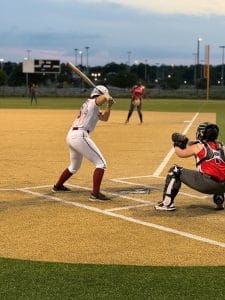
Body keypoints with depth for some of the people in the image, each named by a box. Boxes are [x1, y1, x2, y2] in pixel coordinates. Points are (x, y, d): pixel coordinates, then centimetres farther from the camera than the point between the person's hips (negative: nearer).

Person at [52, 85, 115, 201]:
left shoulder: (88, 104, 25)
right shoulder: (93, 102, -1)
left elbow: (104, 118, 29)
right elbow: (105, 97, -23)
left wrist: (109, 106, 14)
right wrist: (109, 98, 0)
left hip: (70, 136, 10)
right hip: (80, 136, -10)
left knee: (74, 166, 31)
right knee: (101, 163, -9)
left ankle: (58, 186, 44)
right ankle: (95, 194, -18)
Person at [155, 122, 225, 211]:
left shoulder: (199, 146, 6)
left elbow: (180, 153, 17)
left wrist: (177, 144, 37)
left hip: (206, 184, -6)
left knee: (175, 171, 7)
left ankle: (167, 203, 2)